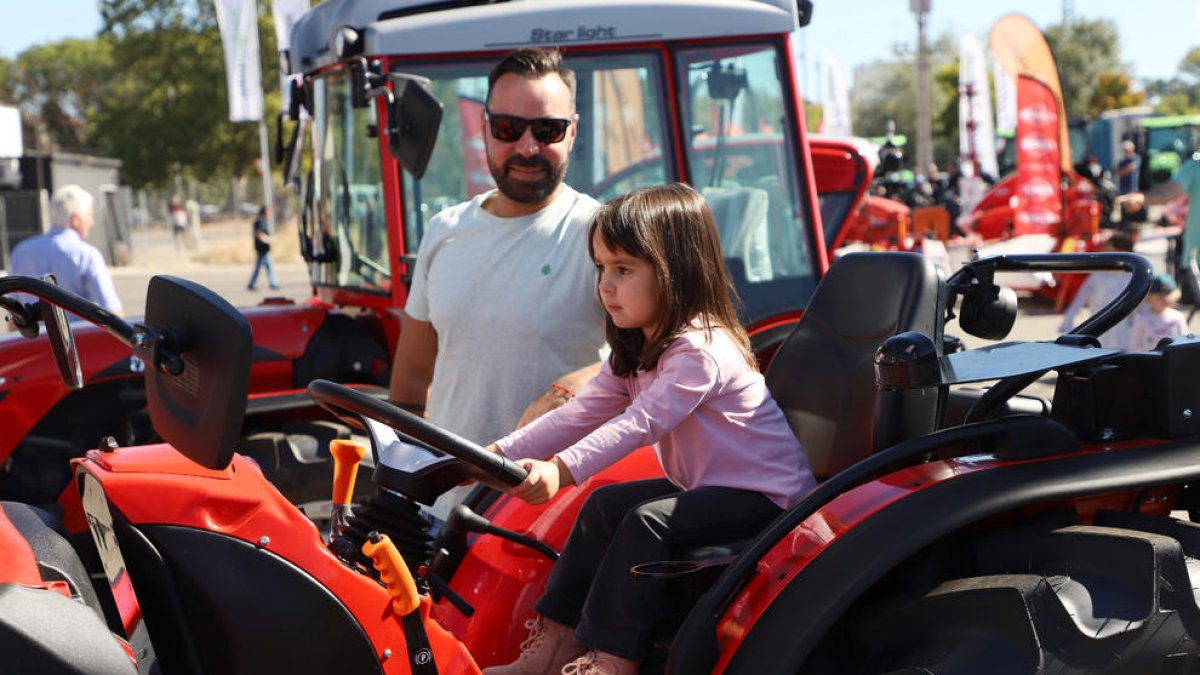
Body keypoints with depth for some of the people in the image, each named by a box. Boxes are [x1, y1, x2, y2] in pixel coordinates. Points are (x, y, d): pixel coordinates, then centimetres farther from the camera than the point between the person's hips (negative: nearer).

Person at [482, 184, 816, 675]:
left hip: (764, 496, -10)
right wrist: (499, 453, -10)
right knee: (605, 505, 3)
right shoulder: (635, 350, 8)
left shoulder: (702, 350, -23)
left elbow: (640, 424, -35)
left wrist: (561, 469, -46)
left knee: (648, 520, -26)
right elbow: (580, 414, 1)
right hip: (705, 487, 10)